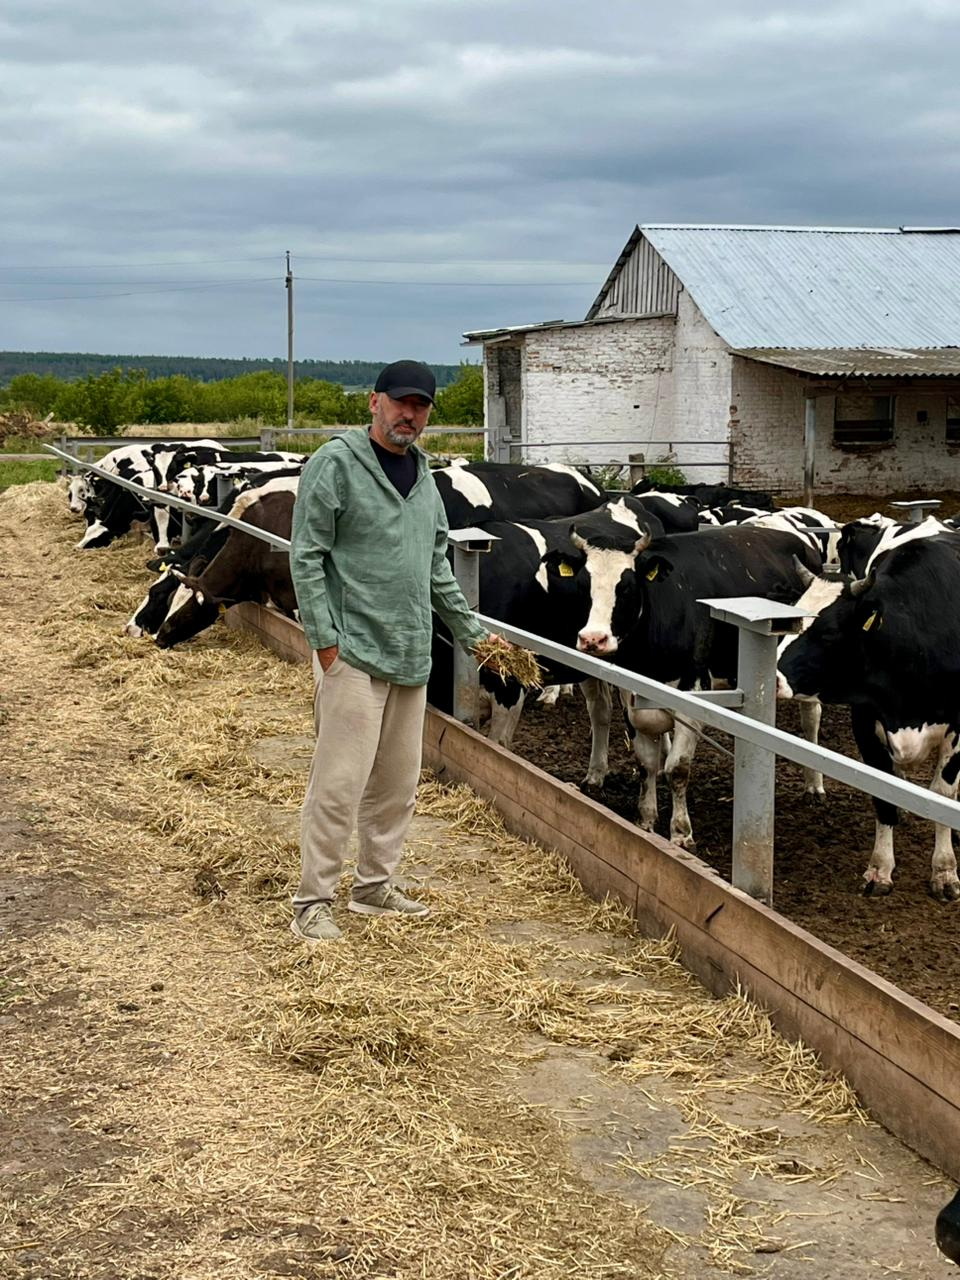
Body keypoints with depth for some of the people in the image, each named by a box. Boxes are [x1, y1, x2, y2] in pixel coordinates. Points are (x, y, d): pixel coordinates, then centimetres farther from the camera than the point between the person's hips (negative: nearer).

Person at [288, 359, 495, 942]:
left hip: (411, 656, 8)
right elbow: (306, 556, -11)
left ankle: (375, 886, 27)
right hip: (354, 652, -8)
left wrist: (473, 632, 20)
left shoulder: (422, 473, 15)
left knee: (398, 781, 13)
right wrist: (324, 639, -16)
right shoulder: (337, 464, -8)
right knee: (340, 782, -7)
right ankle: (314, 902, 2)